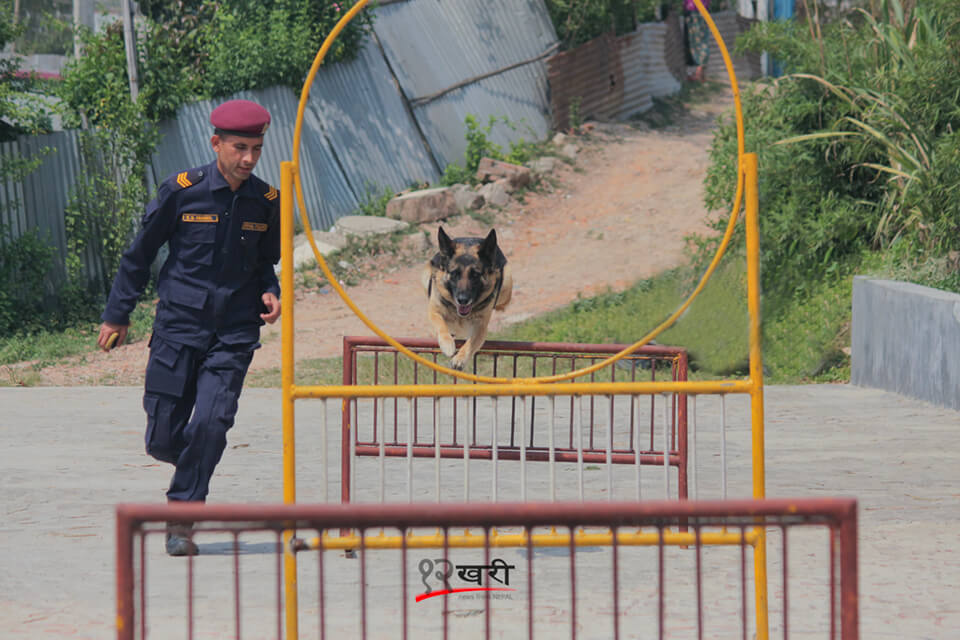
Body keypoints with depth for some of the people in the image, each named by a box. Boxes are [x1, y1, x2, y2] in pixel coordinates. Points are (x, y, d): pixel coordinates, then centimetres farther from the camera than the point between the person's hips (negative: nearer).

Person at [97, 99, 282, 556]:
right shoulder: (182, 190, -7)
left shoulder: (267, 202, 2)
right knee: (162, 440, -1)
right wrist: (118, 314, 8)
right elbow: (140, 253, 4)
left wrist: (269, 293, -2)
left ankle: (180, 520, -3)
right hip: (178, 327, -1)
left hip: (234, 334, 1)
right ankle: (192, 466, 36)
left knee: (211, 425, -17)